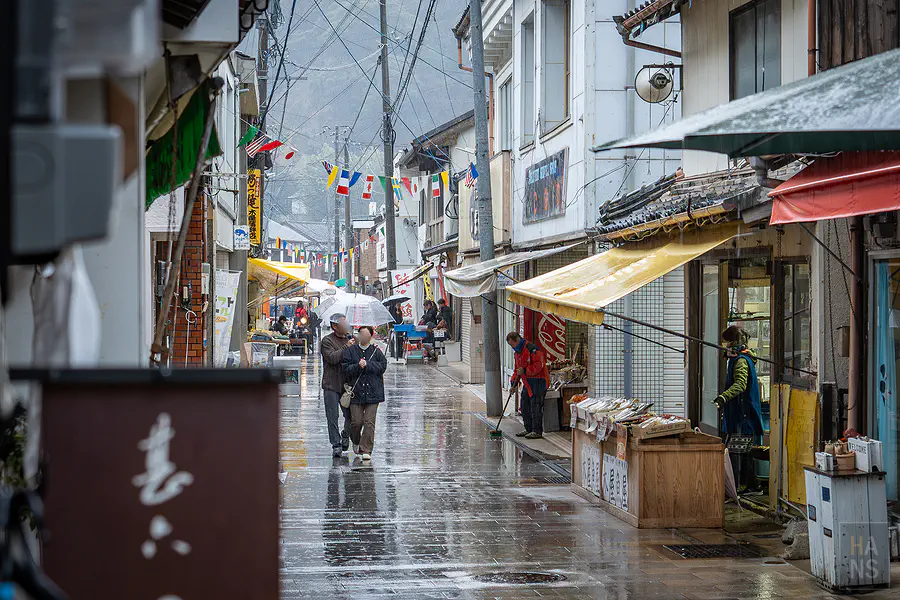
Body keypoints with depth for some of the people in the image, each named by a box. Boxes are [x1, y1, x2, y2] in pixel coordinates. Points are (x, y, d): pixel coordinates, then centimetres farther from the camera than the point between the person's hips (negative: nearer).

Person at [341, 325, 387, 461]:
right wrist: (358, 366, -19)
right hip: (356, 392, 0)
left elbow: (382, 366, -6)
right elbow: (346, 369, -4)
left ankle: (366, 450, -1)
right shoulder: (350, 351, 4)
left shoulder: (376, 351, 6)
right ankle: (356, 442, 29)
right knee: (356, 421, 0)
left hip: (373, 392, 0)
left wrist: (367, 365, -15)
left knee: (369, 422, -5)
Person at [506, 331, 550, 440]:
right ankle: (529, 430, 21)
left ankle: (537, 431, -7)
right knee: (525, 406, 12)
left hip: (538, 381, -10)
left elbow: (538, 365, -21)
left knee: (535, 406, -10)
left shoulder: (532, 349, -15)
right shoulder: (517, 353, 17)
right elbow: (517, 370, 25)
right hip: (527, 383, 10)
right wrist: (514, 383, 14)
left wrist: (525, 371, -23)